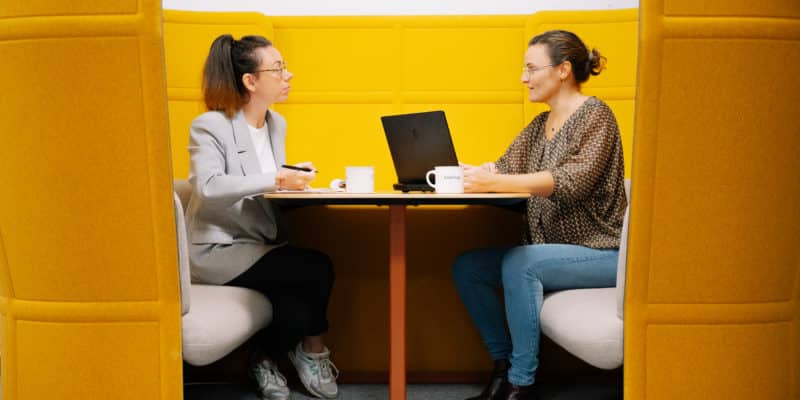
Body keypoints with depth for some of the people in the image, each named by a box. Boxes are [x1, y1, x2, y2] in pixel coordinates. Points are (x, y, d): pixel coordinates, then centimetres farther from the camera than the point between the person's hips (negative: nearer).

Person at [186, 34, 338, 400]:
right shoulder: (210, 126, -13)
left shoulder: (277, 124, 11)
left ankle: (263, 360, 11)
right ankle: (313, 349, 5)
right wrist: (275, 179, -31)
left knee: (297, 311, -22)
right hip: (219, 250, -7)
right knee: (318, 269, -23)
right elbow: (209, 187, -28)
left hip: (260, 245, 7)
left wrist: (291, 177, -5)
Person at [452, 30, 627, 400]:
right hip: (549, 250, 8)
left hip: (598, 253, -8)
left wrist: (495, 183, -35)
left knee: (518, 263, -31)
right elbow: (503, 167, 8)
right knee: (466, 267, -6)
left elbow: (573, 181, -26)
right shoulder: (540, 125, 14)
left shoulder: (595, 114, -11)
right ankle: (503, 366, 3)